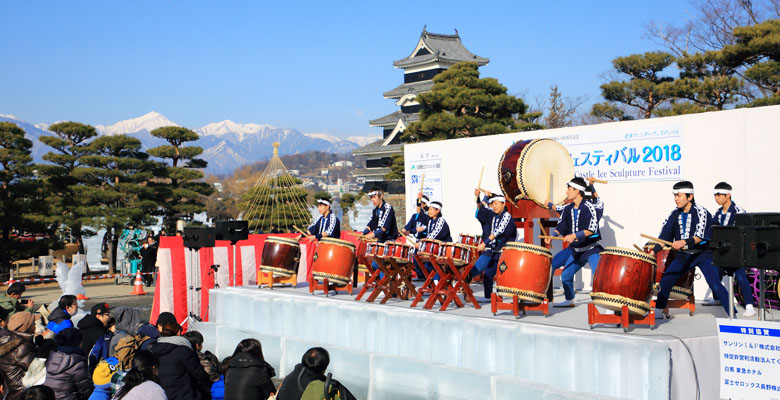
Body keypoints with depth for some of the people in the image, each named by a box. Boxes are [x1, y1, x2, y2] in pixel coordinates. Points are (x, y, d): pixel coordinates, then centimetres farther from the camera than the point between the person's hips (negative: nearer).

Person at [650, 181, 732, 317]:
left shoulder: (701, 212, -15)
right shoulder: (675, 214, 2)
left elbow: (701, 236, -28)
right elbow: (665, 234, 6)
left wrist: (684, 242, -45)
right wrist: (653, 252, -3)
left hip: (703, 254, -6)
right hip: (684, 255, 6)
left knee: (715, 285, -18)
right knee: (665, 280, 3)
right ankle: (658, 311, 19)